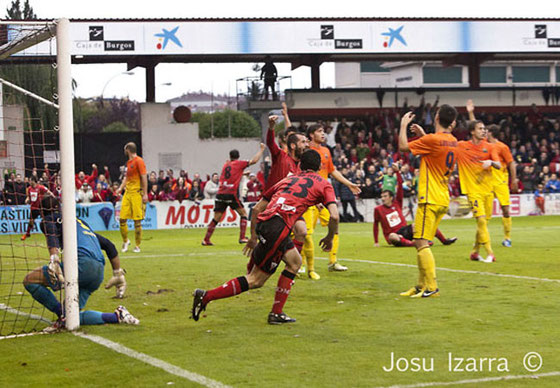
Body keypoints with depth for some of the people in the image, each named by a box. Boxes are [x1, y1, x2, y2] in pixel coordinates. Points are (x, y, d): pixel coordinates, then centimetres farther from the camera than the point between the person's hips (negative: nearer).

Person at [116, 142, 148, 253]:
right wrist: (120, 188, 12)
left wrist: (145, 194, -15)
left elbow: (144, 178, -10)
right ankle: (125, 241, 20)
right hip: (127, 192, 7)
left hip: (137, 193, -7)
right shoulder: (128, 162, 17)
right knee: (122, 218, 2)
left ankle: (138, 246, 3)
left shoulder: (139, 161, -7)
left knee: (137, 221, -4)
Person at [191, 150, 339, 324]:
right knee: (256, 279, -2)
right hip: (278, 226, -7)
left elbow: (257, 208, 26)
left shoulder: (288, 179, 29)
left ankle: (277, 313, 20)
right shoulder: (323, 184, 14)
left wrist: (254, 236, 33)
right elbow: (334, 216, 0)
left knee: (295, 262, 26)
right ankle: (206, 296, -8)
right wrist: (330, 238, 18)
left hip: (263, 222, 7)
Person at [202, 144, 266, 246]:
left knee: (216, 218, 8)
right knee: (243, 214, 10)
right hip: (231, 194, -5)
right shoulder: (239, 164, 4)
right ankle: (242, 238, -1)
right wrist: (262, 149, 10)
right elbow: (254, 160, -1)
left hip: (220, 194, 5)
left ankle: (206, 240, 3)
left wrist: (243, 173, 39)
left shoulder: (226, 165, 19)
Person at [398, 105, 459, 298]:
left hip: (430, 199, -9)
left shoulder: (433, 140, -16)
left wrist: (403, 125, 2)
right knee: (420, 243, 15)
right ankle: (422, 285, 19)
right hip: (443, 200, 9)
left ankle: (431, 287, -13)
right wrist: (423, 134, 27)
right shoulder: (452, 141, 10)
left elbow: (403, 146, -10)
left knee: (421, 242, -9)